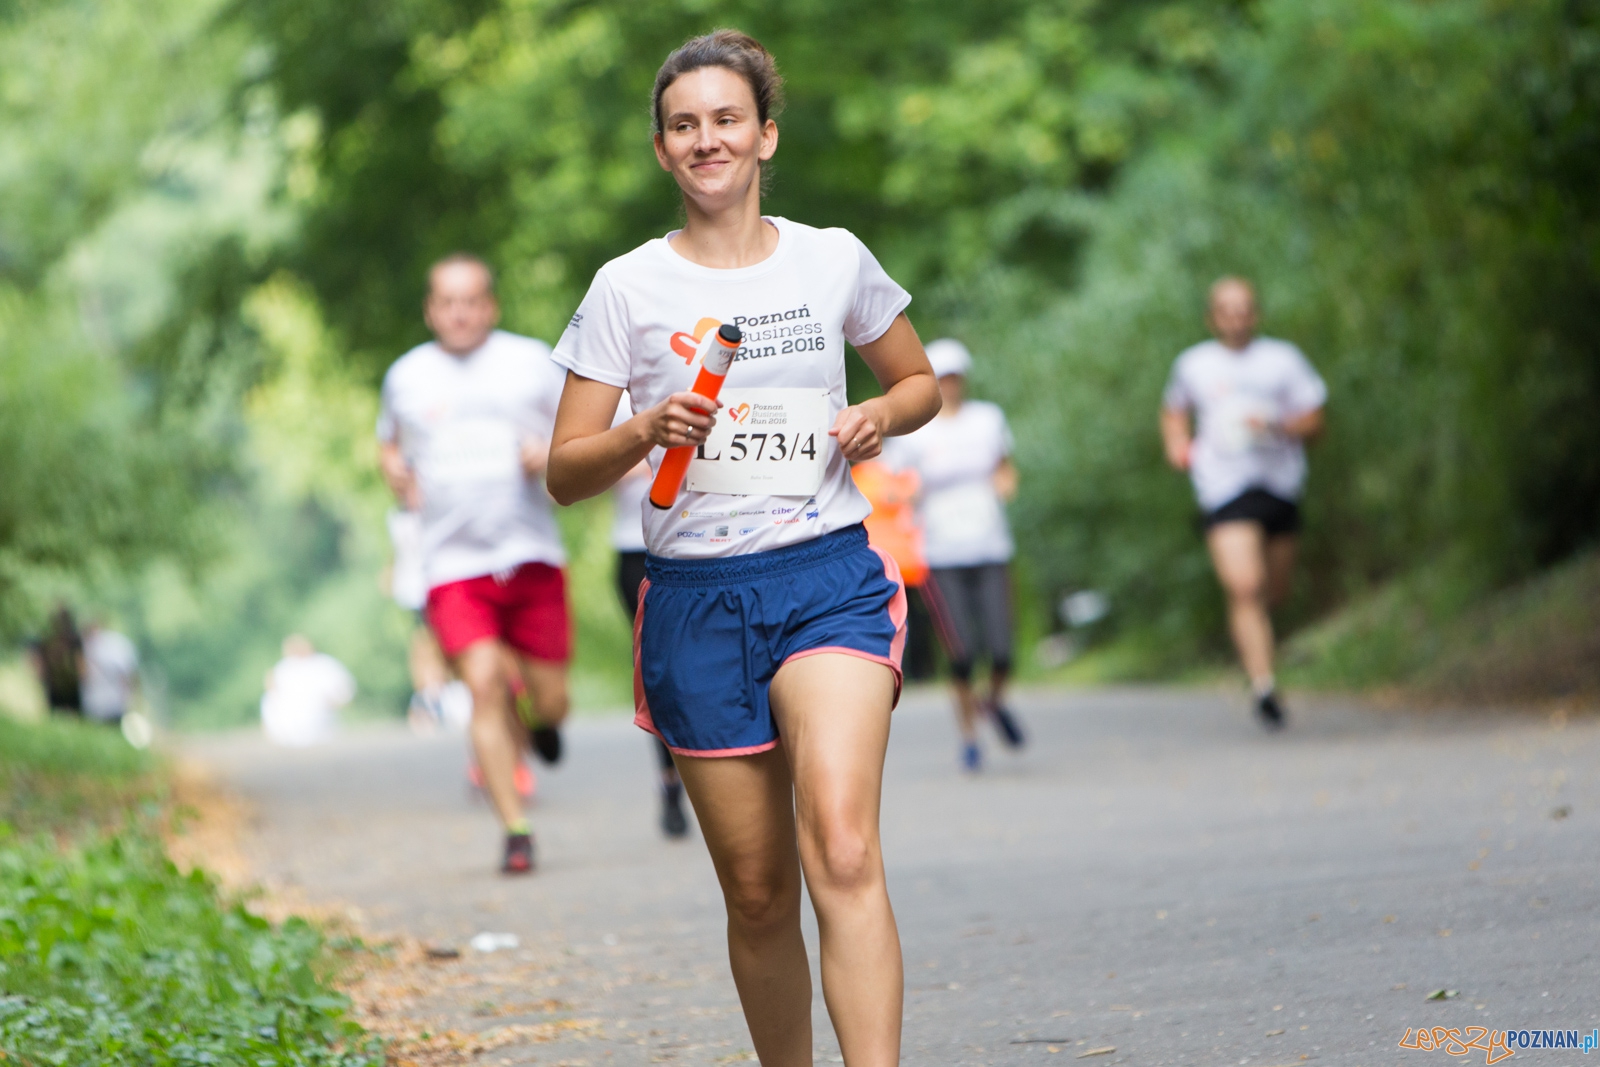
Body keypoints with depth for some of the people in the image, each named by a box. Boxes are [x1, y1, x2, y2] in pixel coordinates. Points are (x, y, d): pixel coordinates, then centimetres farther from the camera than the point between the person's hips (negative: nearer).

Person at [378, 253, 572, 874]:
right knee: (484, 683, -18)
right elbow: (391, 443, 27)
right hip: (454, 562, 0)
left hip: (533, 555, 0)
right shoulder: (406, 376, 9)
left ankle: (540, 722, 42)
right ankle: (514, 830, -12)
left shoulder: (532, 361, 5)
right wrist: (397, 474, 6)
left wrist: (552, 457, -12)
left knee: (550, 699, 2)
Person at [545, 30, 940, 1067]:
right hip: (696, 600, 1)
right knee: (759, 895, 5)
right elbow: (566, 472, 2)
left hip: (829, 580, -1)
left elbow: (923, 381, 21)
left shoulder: (835, 260, 6)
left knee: (842, 850, -22)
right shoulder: (629, 289, 2)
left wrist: (880, 416, -2)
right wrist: (648, 432, -18)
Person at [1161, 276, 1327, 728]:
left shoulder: (1283, 359, 5)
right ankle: (1263, 684, -21)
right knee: (1243, 587, -19)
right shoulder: (1193, 365, 8)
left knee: (1275, 590, 11)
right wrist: (1178, 445, 6)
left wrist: (1277, 426, -16)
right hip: (1224, 489, -2)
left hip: (1279, 484, 2)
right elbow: (1174, 411, 26)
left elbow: (1313, 420, 4)